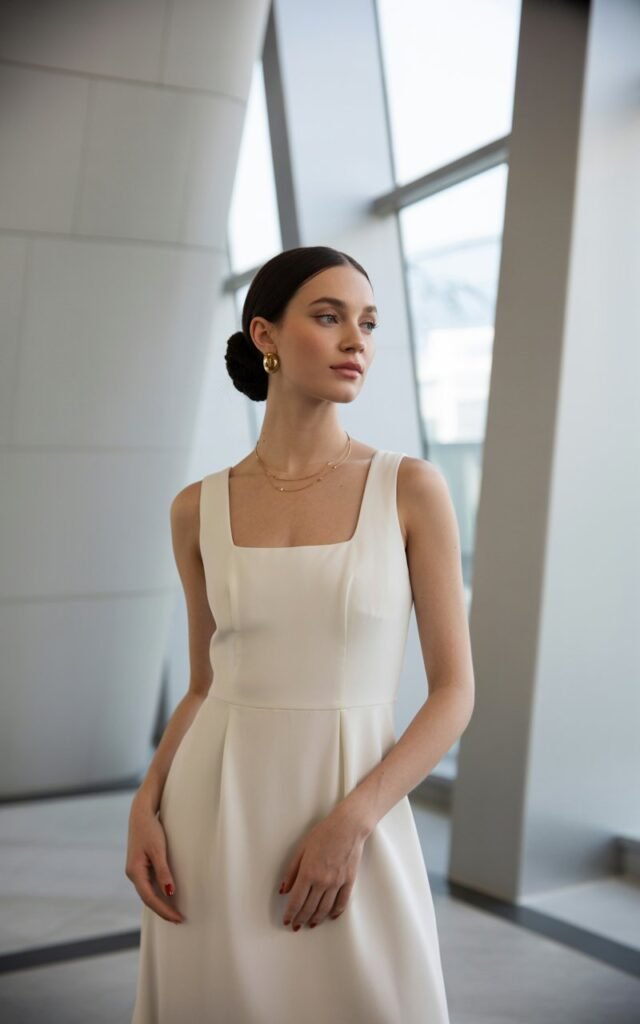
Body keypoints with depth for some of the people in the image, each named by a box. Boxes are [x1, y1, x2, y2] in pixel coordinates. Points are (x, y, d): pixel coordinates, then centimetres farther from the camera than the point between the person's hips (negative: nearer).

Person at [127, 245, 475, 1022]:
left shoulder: (412, 489, -4)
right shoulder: (198, 510, 3)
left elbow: (455, 691, -4)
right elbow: (205, 686, 10)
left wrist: (352, 821, -15)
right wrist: (145, 804, -5)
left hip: (357, 822, -2)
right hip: (213, 818, 2)